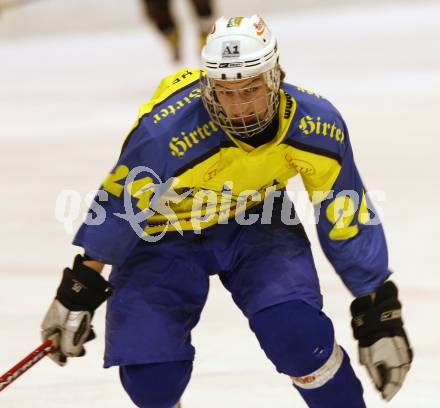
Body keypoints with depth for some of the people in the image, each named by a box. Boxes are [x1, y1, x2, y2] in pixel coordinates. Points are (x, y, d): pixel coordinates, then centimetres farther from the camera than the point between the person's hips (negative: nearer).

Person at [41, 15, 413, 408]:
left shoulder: (317, 125, -25)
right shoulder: (166, 132, -34)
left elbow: (347, 219, -11)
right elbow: (116, 209, -18)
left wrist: (379, 314, -7)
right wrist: (79, 292, -10)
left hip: (255, 223, 2)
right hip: (164, 234, -1)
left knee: (295, 331, -27)